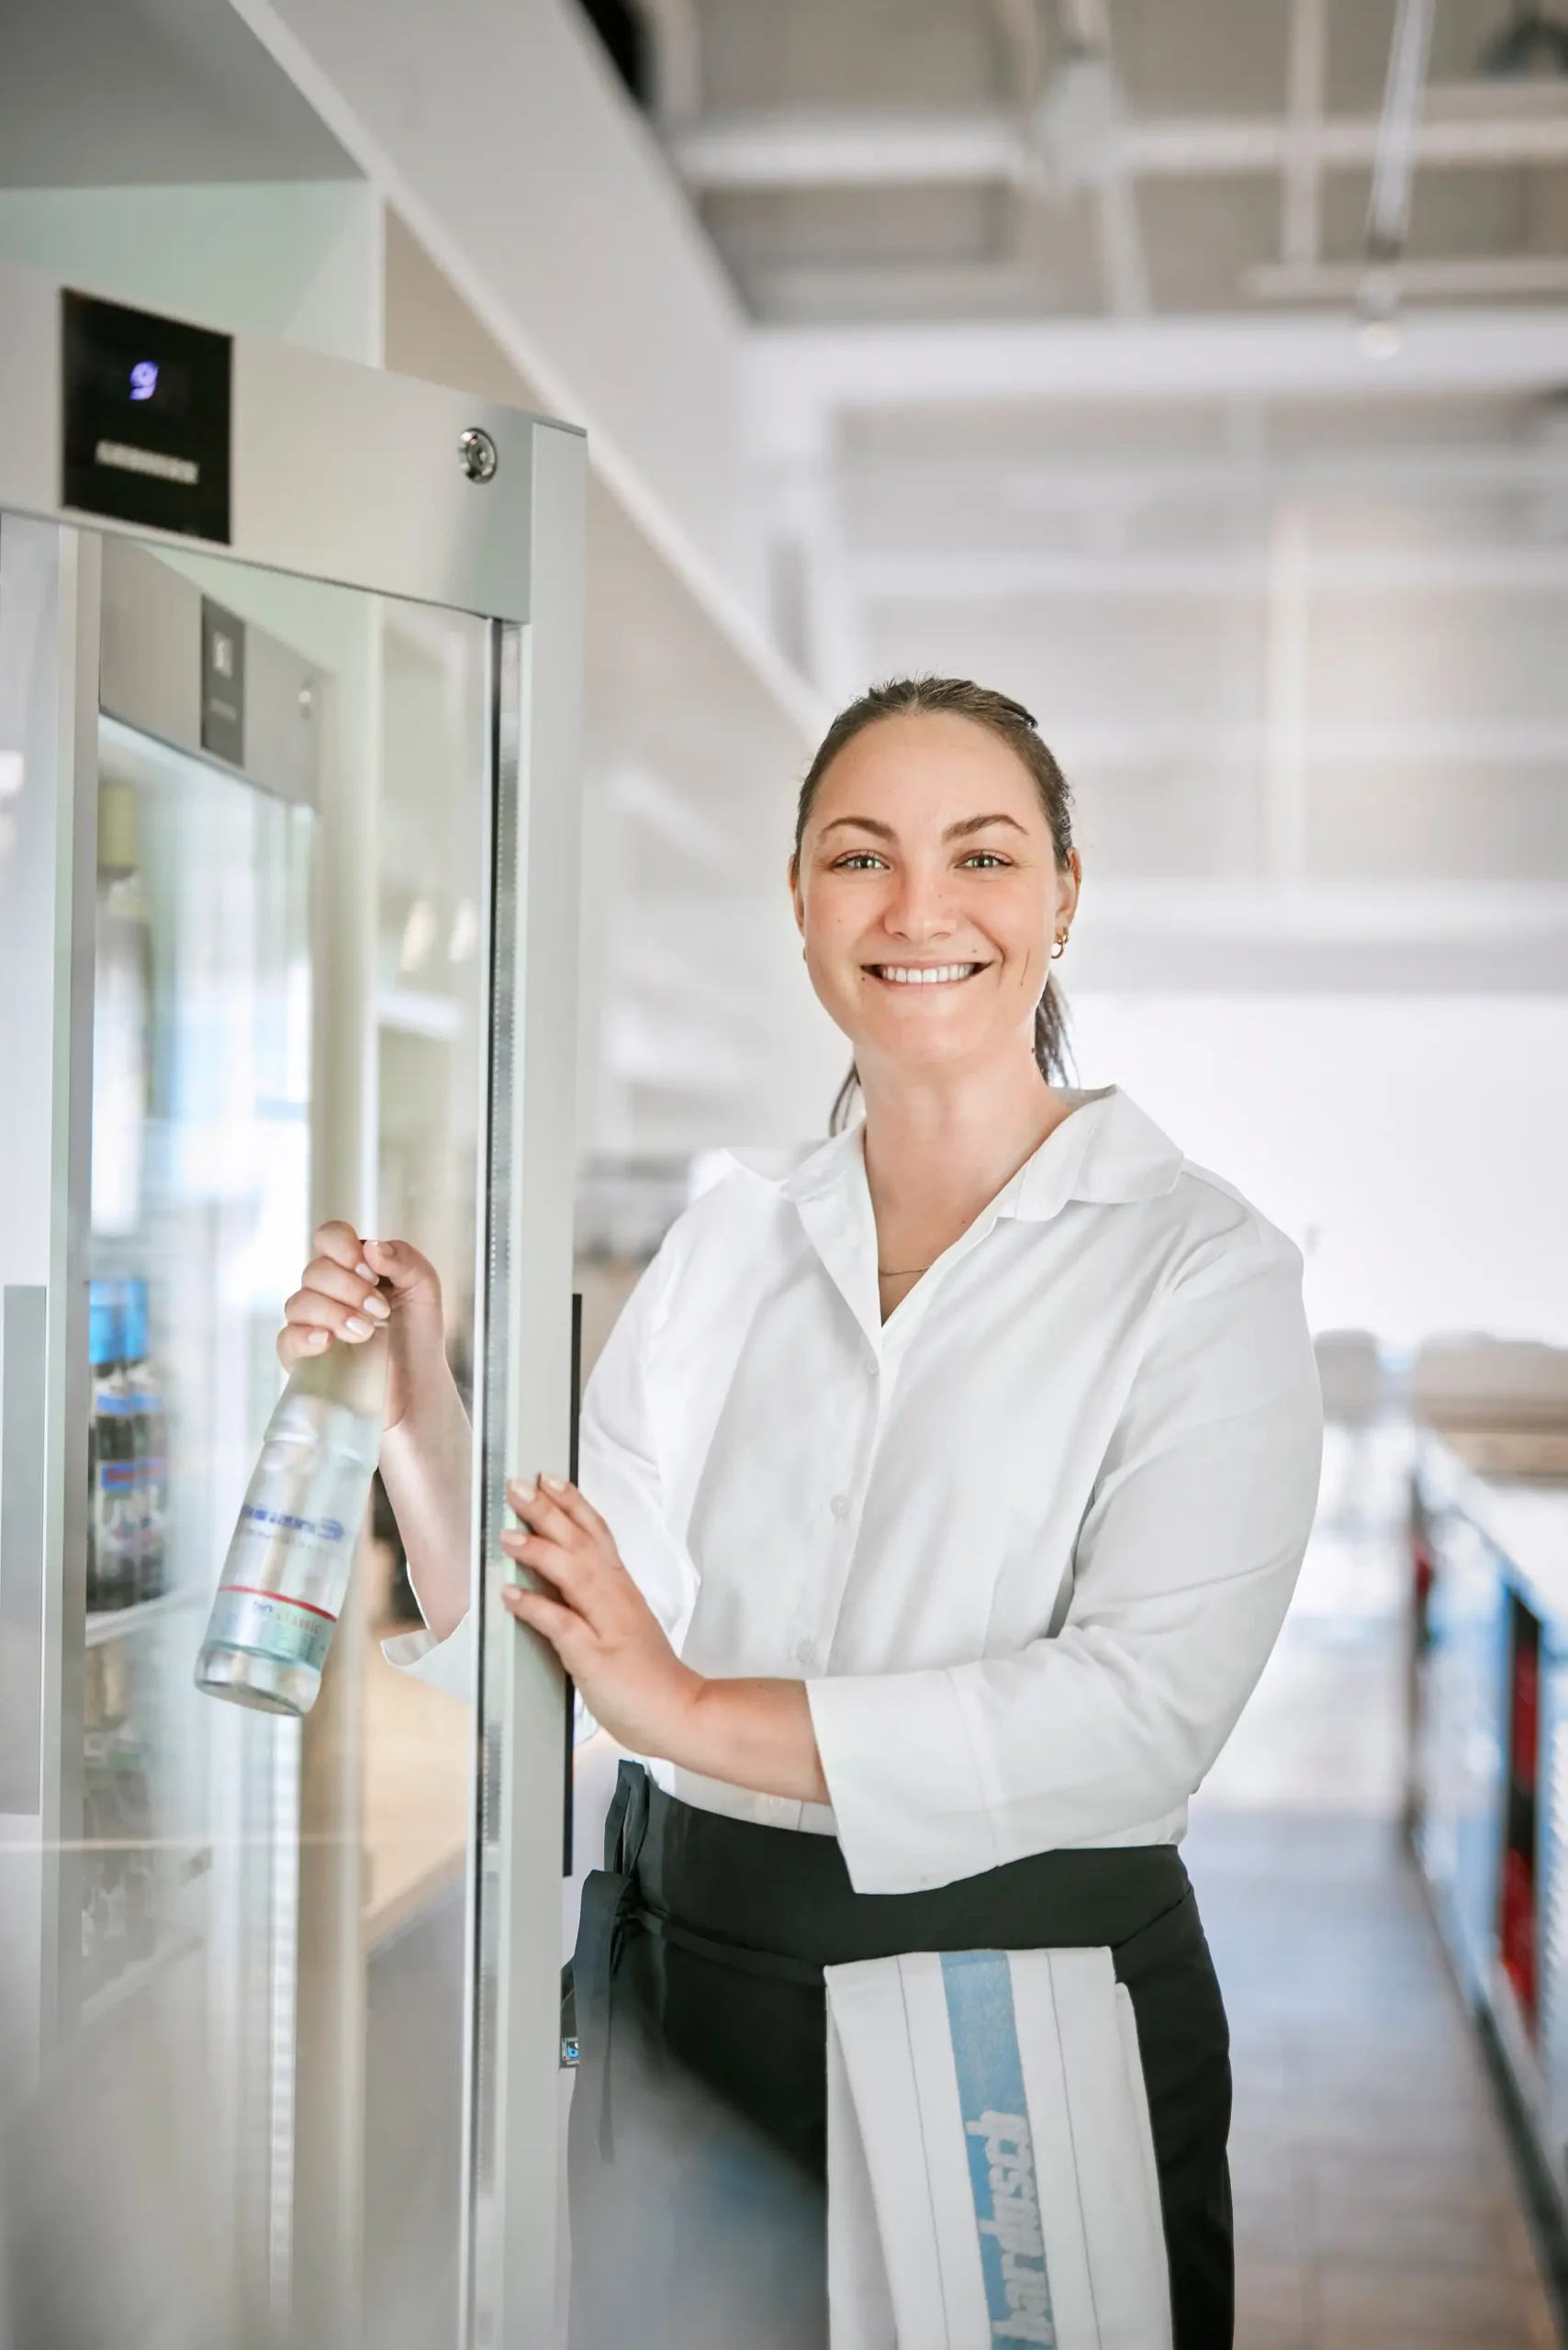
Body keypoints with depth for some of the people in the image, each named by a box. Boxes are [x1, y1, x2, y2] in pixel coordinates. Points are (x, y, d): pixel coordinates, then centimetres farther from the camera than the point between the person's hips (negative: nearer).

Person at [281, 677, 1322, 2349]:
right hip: (688, 1980, 4)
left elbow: (1149, 1707, -21)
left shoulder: (1204, 1268, -9)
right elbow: (579, 1636, 2)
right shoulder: (729, 1239, 5)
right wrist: (418, 1421, -13)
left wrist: (704, 1712, -22)